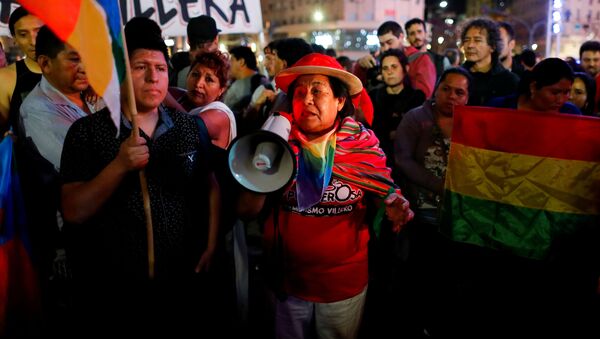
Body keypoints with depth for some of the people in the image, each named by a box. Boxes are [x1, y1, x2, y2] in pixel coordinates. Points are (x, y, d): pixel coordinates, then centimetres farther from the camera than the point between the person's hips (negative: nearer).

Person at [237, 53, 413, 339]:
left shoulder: (363, 144, -9)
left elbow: (386, 192, 3)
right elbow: (247, 211, -7)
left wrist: (395, 206, -20)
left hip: (346, 284, 0)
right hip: (287, 282, 1)